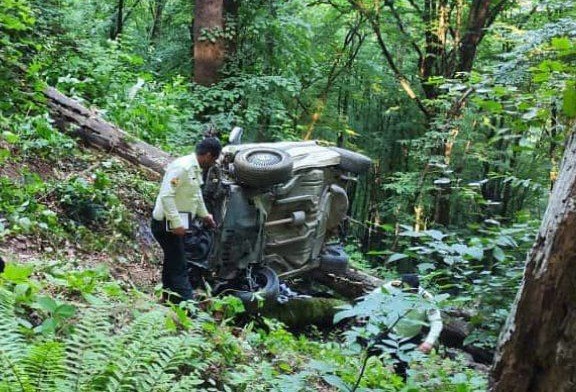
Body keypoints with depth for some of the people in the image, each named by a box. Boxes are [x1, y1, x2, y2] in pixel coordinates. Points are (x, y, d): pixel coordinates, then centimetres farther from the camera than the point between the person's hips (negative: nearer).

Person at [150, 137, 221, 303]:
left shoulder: (196, 169, 9)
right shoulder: (182, 167, -22)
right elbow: (166, 195, -28)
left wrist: (204, 214, 34)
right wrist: (176, 224, -29)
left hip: (177, 225, 10)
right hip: (167, 224, -10)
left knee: (173, 263, 19)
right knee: (179, 267, -11)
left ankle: (168, 299, 30)